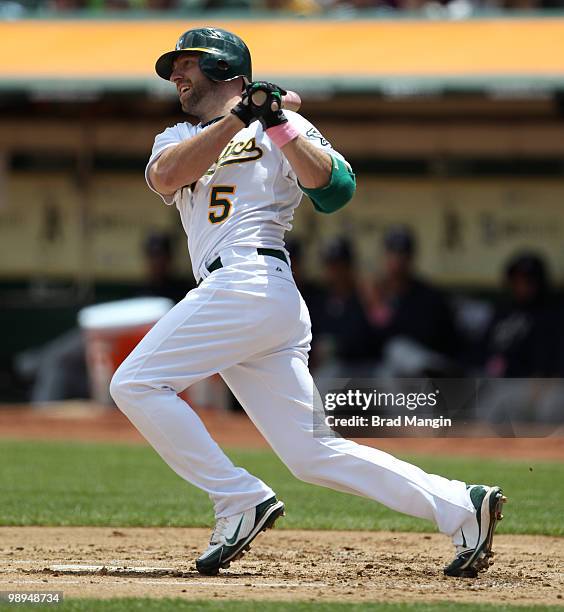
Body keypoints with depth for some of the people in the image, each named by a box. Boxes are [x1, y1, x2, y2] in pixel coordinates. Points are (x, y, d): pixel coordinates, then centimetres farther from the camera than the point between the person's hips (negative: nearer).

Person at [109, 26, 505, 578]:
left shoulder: (277, 127, 8)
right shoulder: (177, 138, 26)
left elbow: (332, 188, -8)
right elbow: (166, 177, 1)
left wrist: (278, 123, -16)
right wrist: (237, 118, -7)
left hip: (252, 279, -7)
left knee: (135, 384, -13)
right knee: (313, 455, 0)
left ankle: (240, 500, -11)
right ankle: (461, 507, -2)